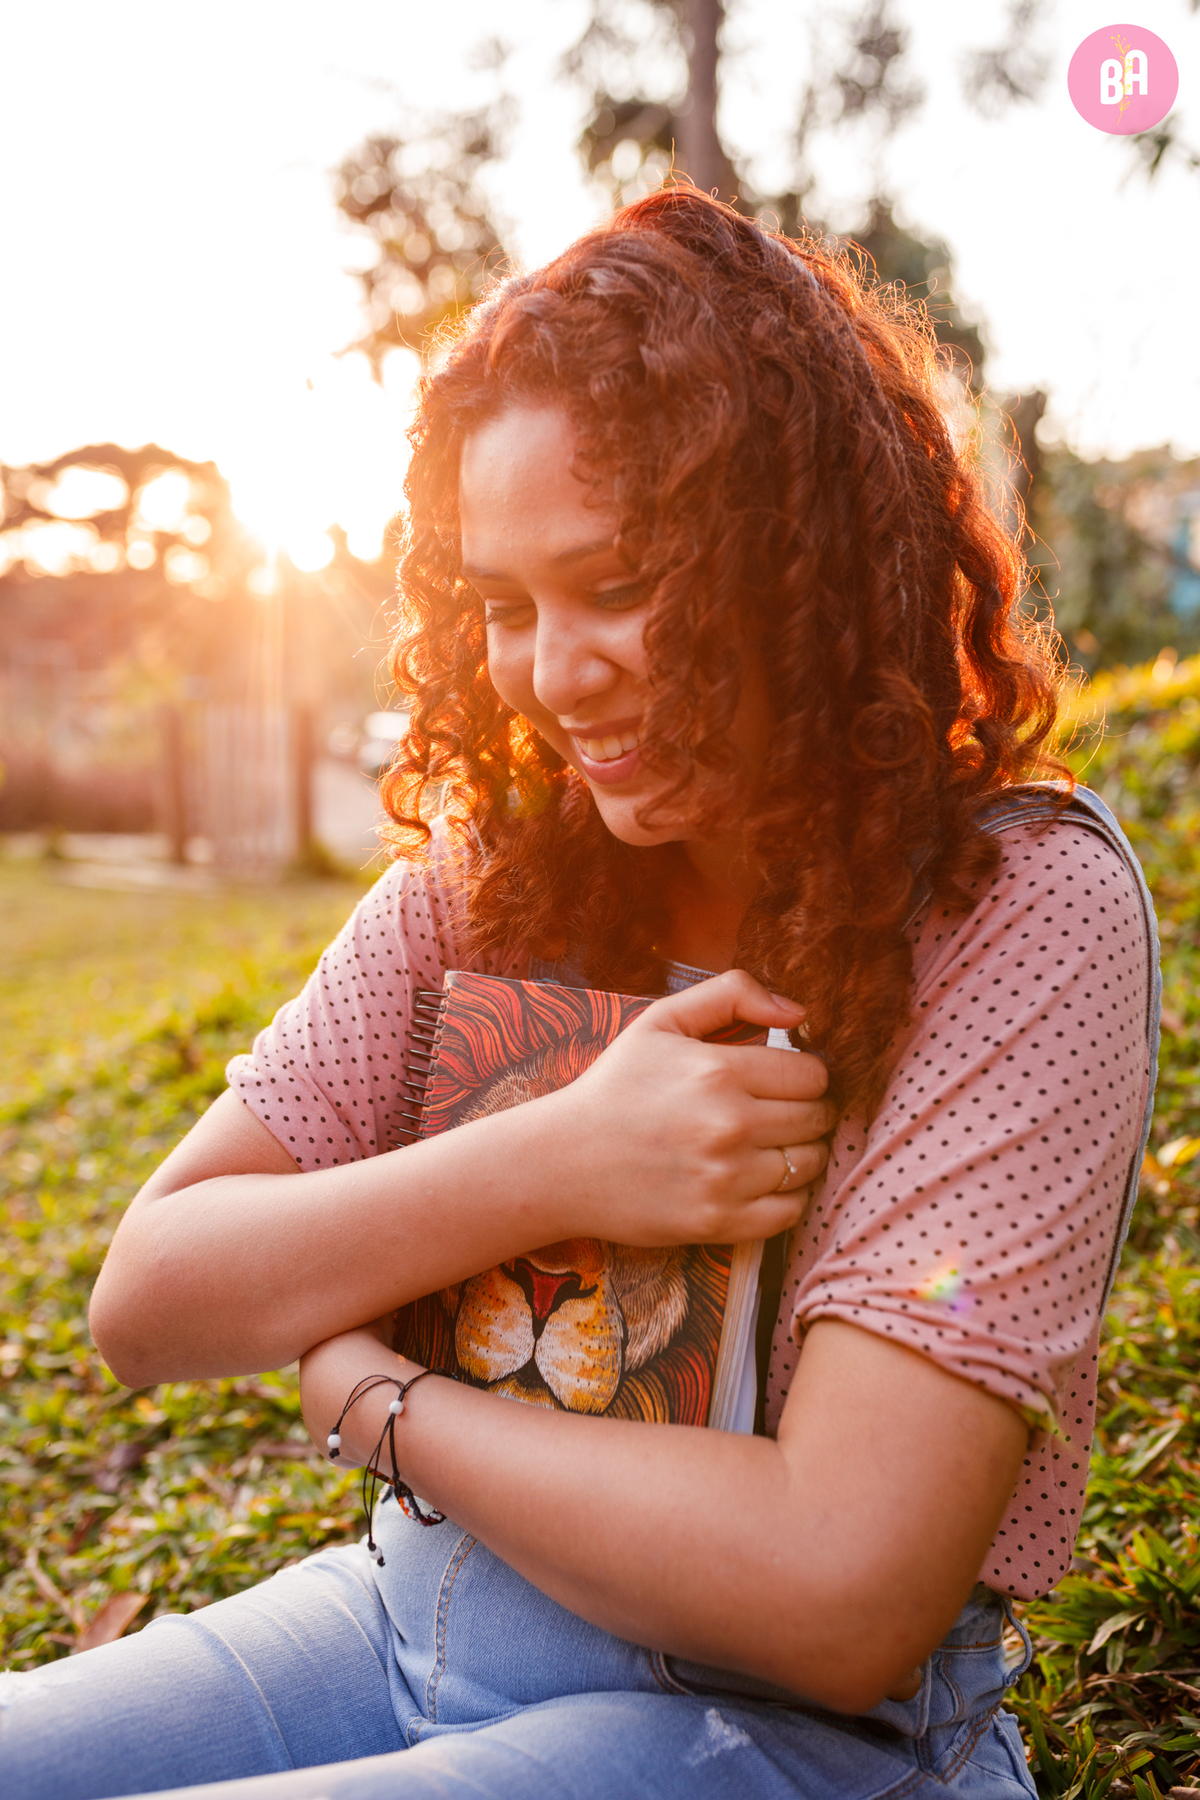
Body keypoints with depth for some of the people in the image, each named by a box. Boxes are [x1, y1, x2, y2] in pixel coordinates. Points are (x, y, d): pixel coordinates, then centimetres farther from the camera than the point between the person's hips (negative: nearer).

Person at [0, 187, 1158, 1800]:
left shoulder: (1025, 907, -15)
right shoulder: (488, 867, 0)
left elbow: (841, 1596, -22)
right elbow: (147, 1299, -4)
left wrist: (369, 1389, -11)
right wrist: (548, 1164, -19)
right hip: (417, 1598, 5)